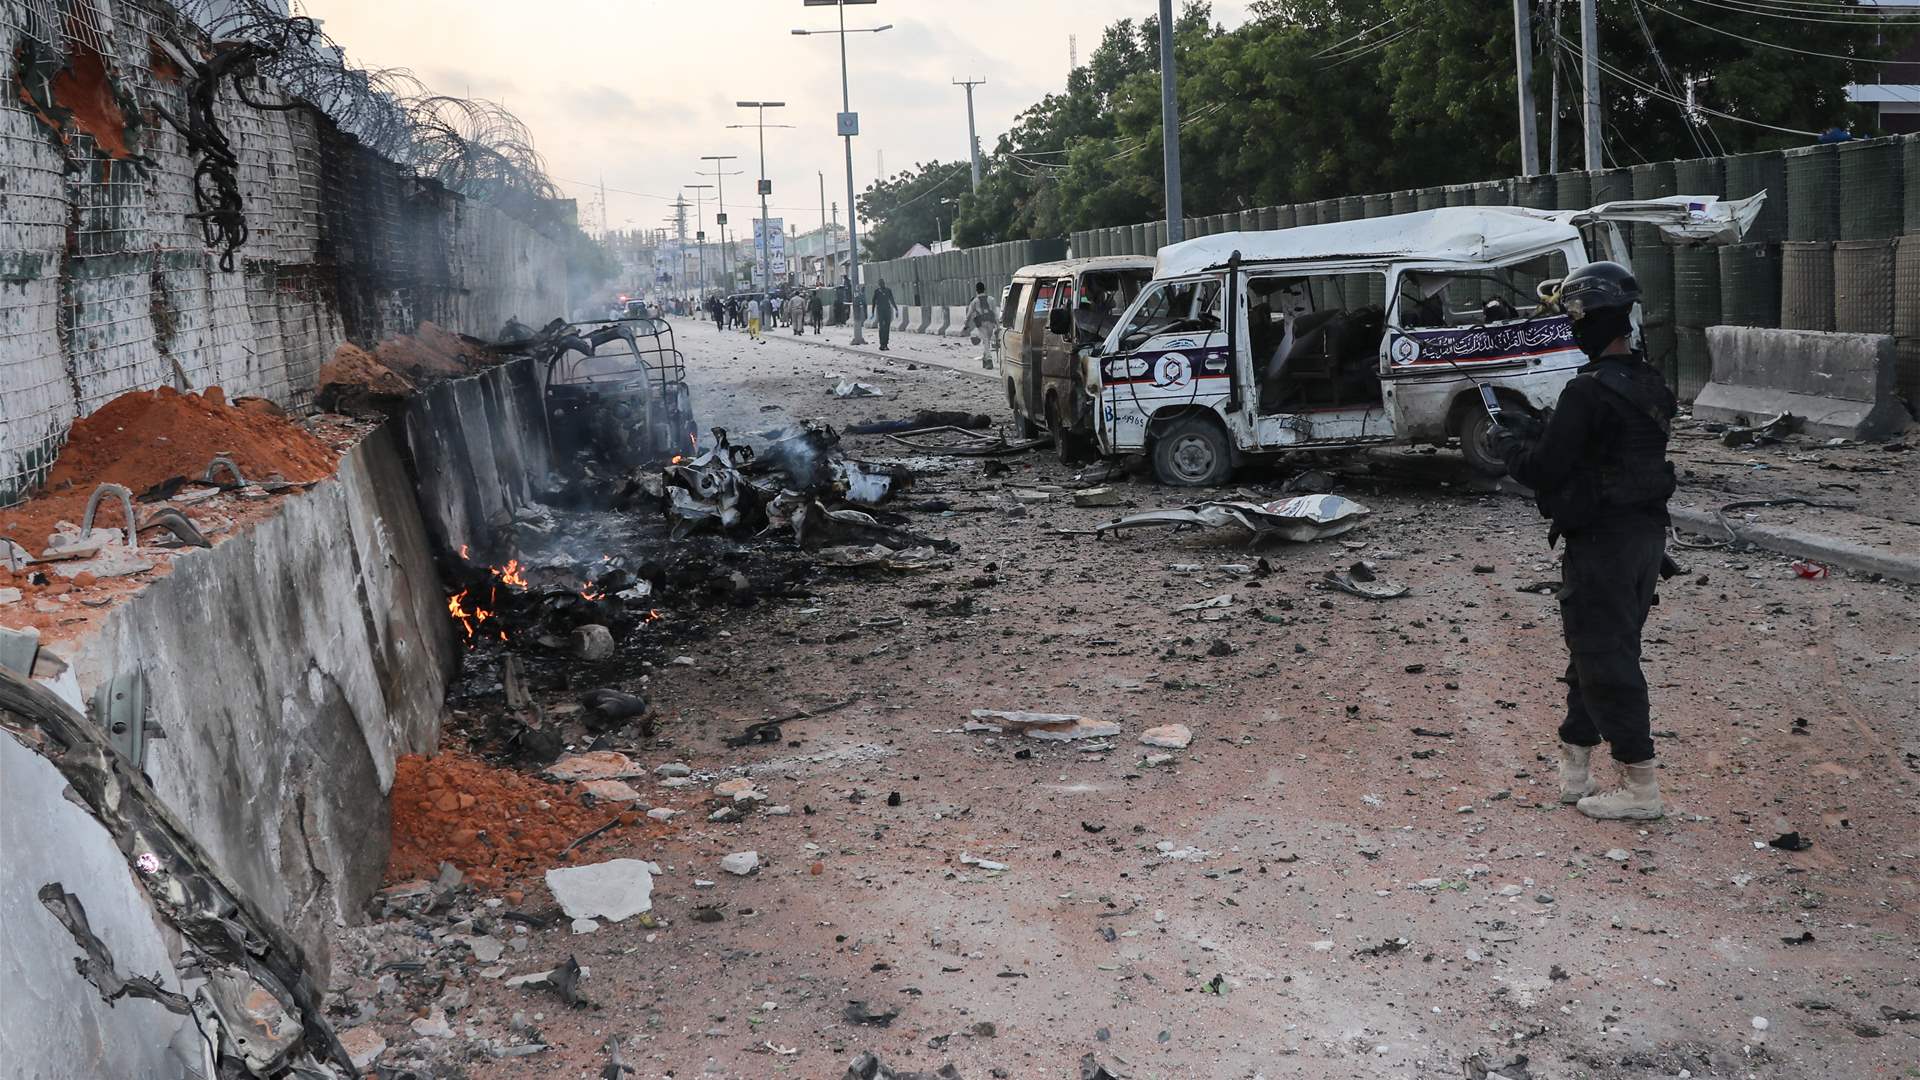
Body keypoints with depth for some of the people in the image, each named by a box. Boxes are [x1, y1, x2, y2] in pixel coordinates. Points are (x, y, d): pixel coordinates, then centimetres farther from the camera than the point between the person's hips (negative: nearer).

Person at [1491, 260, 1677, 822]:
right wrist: (1536, 434, 16)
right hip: (1647, 534, 9)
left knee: (1604, 658, -1)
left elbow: (1542, 471, -18)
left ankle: (1641, 788, 2)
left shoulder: (1589, 392, -21)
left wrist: (1508, 440, 1)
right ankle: (1574, 767, 27)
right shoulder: (1650, 385, 8)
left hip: (1602, 541, -9)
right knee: (1600, 649, 17)